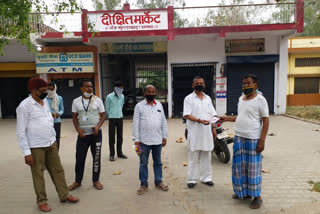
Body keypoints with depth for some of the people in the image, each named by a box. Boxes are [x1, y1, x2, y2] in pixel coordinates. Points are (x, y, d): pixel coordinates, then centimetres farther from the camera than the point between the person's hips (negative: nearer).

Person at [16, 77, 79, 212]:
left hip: (51, 144, 6)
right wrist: (26, 153, -15)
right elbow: (20, 132, -14)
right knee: (38, 174, 8)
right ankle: (42, 201, 25)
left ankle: (64, 195, 25)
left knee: (58, 170, 12)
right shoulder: (24, 106, -14)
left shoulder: (45, 101, 7)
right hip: (36, 147, -6)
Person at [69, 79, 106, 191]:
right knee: (79, 158, 5)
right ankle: (77, 181, 24)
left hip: (96, 133, 0)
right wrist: (78, 129, -8)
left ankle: (96, 180, 23)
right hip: (82, 134, 1)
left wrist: (98, 126, -15)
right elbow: (74, 117, 7)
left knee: (96, 157, 7)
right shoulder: (76, 101, 3)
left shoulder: (97, 100, 0)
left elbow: (103, 116, 3)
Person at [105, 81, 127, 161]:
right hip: (112, 118, -4)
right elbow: (107, 108, 3)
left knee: (120, 136, 10)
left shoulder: (122, 96, 5)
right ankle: (111, 154, 11)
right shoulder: (109, 97, -8)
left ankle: (120, 153, 22)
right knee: (112, 137, 2)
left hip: (120, 118, 4)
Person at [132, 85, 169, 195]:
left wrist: (164, 136, 8)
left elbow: (163, 121, 11)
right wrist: (136, 139, -8)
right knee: (143, 163, 7)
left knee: (158, 162, 14)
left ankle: (158, 181, 29)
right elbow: (136, 123, -4)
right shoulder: (139, 106, -2)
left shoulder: (159, 105, 8)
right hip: (144, 140, -3)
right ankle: (143, 184, 21)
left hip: (158, 139, 3)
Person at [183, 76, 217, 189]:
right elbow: (186, 115, -11)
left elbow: (212, 115, 15)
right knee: (193, 157, 4)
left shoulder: (208, 98, 13)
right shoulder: (189, 98, -3)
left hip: (207, 132, 5)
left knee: (206, 157, 13)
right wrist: (199, 120, -22)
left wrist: (213, 128, 8)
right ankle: (192, 179, 14)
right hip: (194, 132, -4)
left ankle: (206, 178, 26)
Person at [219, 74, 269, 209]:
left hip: (252, 139, -7)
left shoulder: (260, 100, -9)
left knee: (253, 167, 2)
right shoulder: (241, 99, 12)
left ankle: (257, 197, 18)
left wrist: (262, 140, -16)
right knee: (240, 166, 13)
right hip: (239, 137, 7)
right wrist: (227, 118, 10)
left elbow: (266, 121, -11)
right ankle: (244, 192, 30)